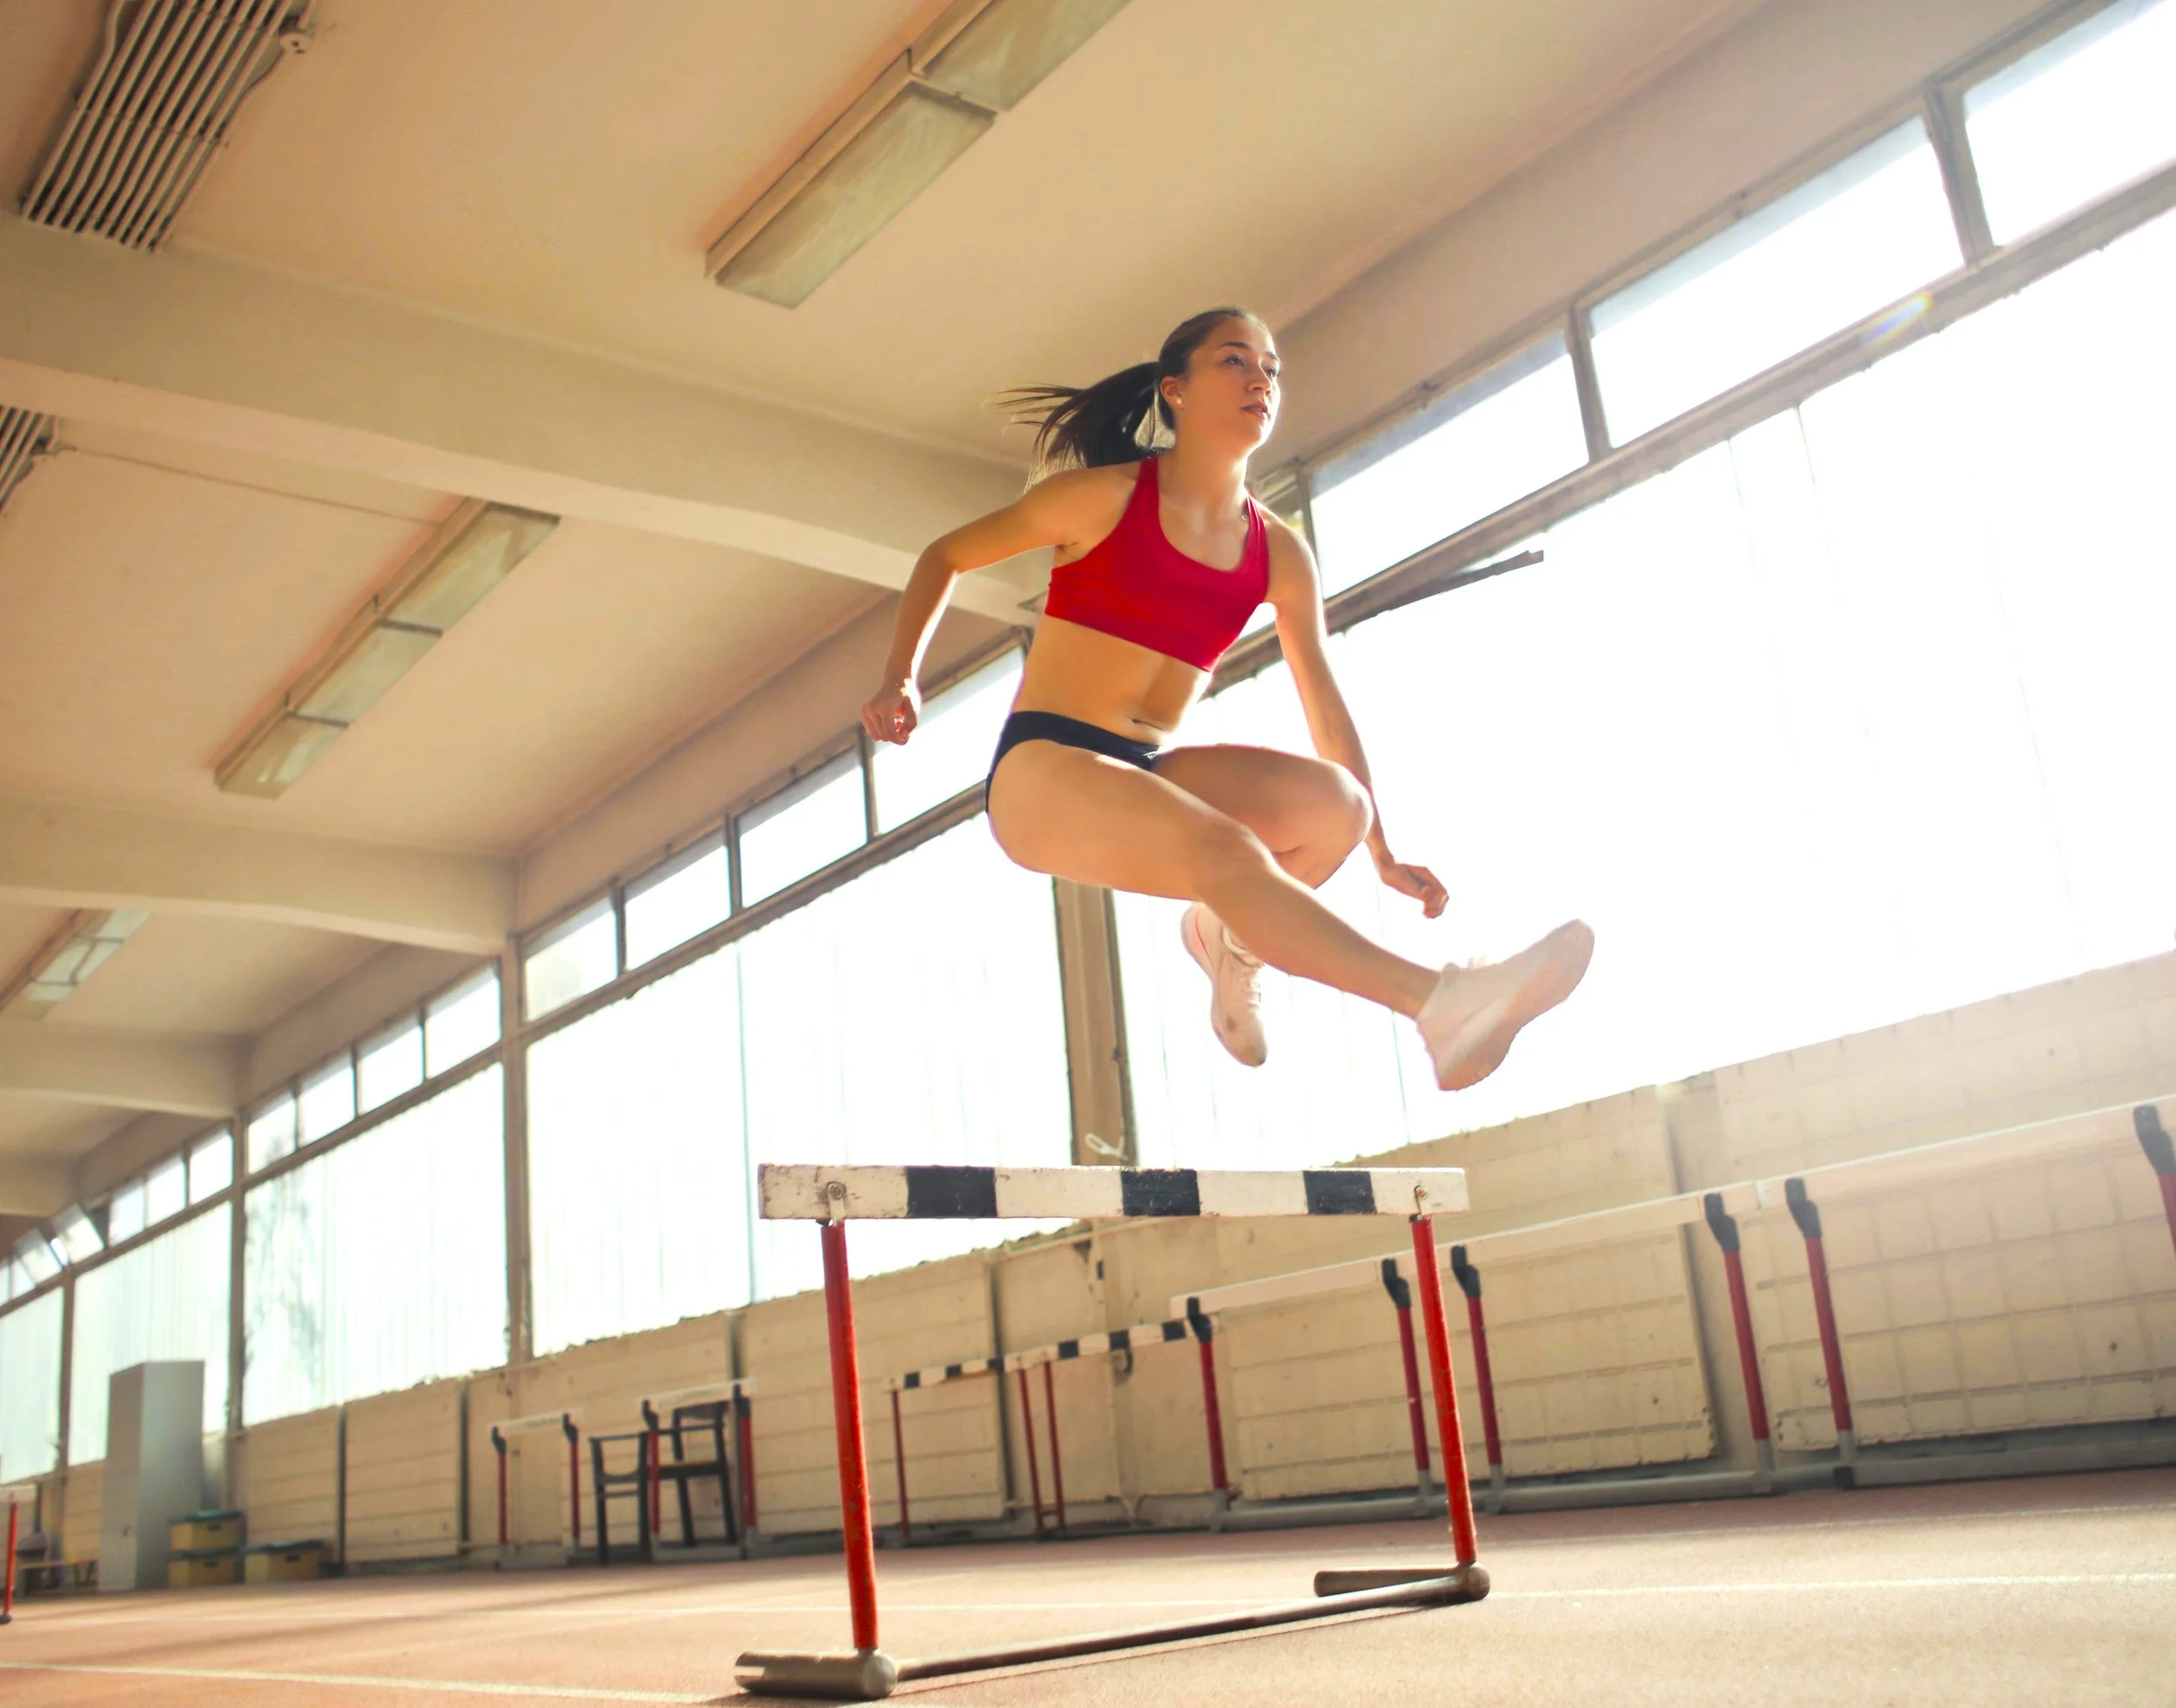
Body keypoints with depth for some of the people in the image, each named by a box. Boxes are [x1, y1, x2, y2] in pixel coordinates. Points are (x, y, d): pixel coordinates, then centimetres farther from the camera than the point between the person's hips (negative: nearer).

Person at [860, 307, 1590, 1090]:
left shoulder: (1279, 552, 7)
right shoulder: (1104, 496, -4)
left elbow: (1325, 704, 10)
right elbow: (945, 557, 6)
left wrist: (1382, 854, 9)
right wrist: (901, 680, -8)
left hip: (1151, 770, 5)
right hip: (1043, 768, -5)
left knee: (1333, 802, -22)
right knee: (1228, 853, -34)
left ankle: (1228, 936, 6)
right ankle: (1436, 1002, -36)